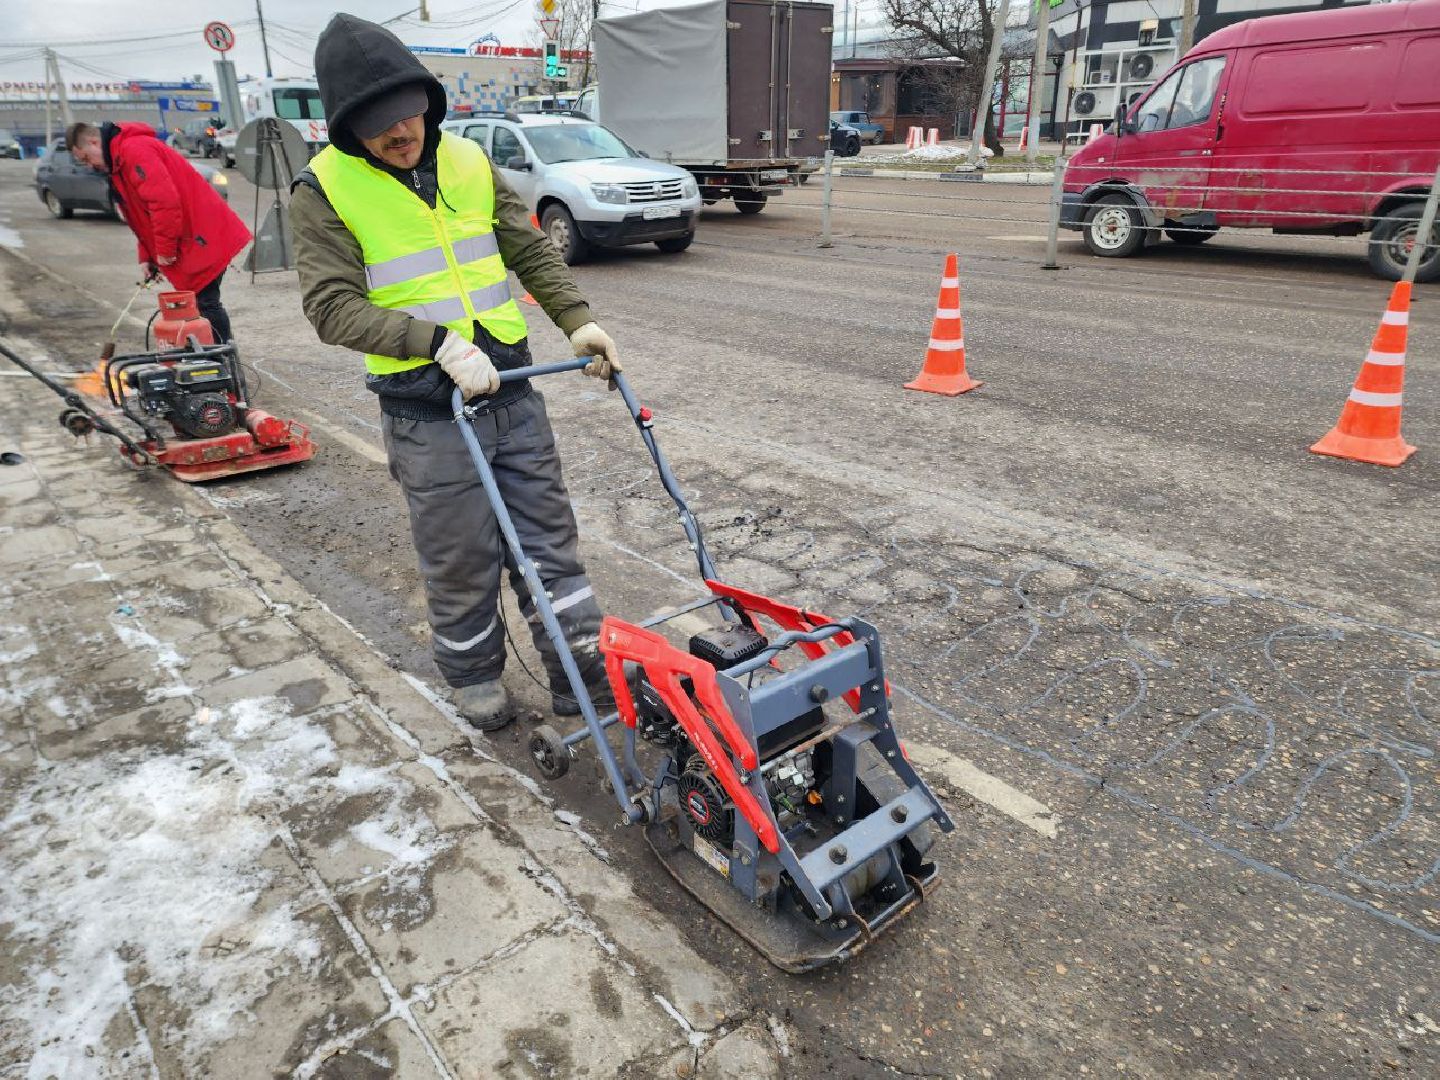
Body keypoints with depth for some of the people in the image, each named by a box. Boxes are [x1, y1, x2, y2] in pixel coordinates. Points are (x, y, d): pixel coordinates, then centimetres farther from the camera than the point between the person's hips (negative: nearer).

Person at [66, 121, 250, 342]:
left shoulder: (135, 150, -13)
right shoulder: (118, 163, 22)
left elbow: (165, 201, -24)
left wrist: (164, 249, -17)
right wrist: (147, 257, 16)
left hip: (203, 239, -10)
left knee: (205, 303, -10)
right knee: (196, 303, 10)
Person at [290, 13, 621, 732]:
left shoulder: (469, 162, 7)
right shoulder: (323, 190, -7)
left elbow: (531, 252, 11)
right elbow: (333, 306, -15)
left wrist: (578, 321, -4)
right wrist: (440, 343, -27)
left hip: (510, 388, 4)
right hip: (427, 412, -4)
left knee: (548, 535, 9)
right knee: (461, 561, 7)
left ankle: (582, 672, 22)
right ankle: (473, 678, 31)